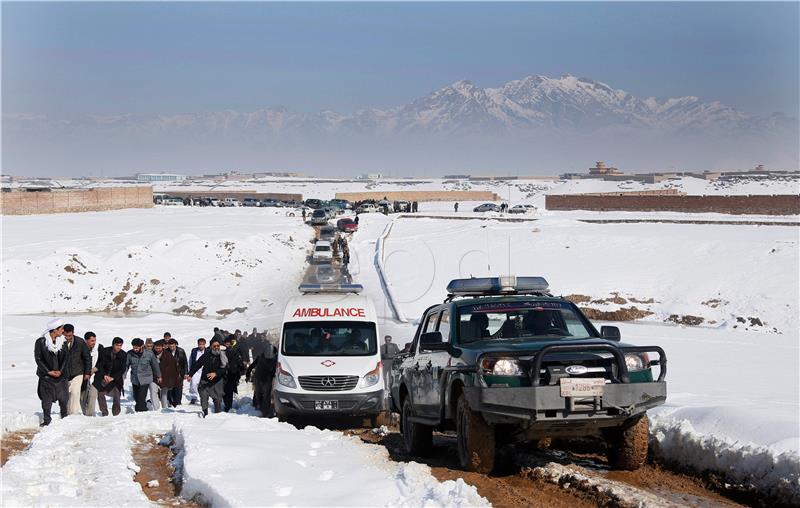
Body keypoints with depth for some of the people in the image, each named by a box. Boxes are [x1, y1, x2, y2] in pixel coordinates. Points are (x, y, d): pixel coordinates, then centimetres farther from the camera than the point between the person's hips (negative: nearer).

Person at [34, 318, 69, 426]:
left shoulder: (62, 341, 3)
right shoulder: (41, 342, -9)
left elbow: (64, 358, 5)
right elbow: (38, 359, -7)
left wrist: (60, 371, -9)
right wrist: (49, 371, -12)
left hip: (60, 374, 3)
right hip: (46, 376, -3)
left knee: (64, 399, 8)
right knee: (46, 400, 2)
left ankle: (65, 418, 23)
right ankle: (46, 420, 14)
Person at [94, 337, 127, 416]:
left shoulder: (123, 355, -9)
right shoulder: (104, 352, -10)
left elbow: (122, 370, -9)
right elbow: (99, 365, -6)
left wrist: (113, 378, -19)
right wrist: (104, 375, -19)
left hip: (115, 378, 0)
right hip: (103, 376, 0)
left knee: (117, 396, -11)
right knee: (100, 394, -8)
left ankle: (116, 413, 1)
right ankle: (104, 412, 2)